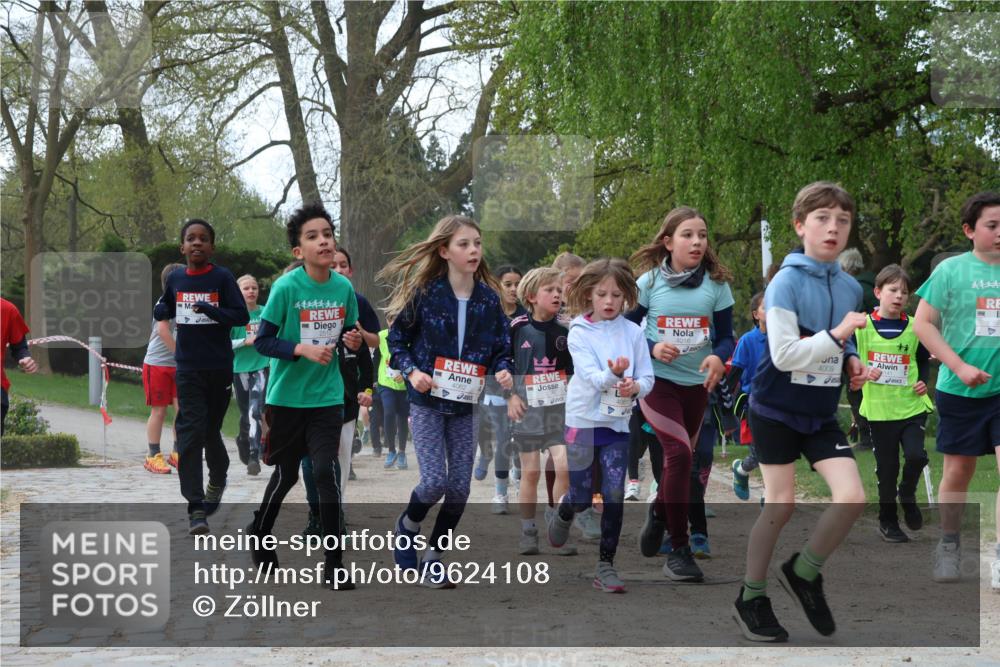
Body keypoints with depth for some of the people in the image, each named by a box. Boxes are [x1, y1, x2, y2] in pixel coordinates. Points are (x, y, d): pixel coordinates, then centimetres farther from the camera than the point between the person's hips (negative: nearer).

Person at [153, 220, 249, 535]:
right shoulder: (175, 279, 4)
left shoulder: (222, 277, -6)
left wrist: (211, 310, -25)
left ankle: (217, 480, 43)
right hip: (188, 369, 1)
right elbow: (165, 309, 21)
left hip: (219, 367, -1)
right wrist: (161, 311, -2)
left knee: (211, 430, 13)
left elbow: (242, 316, -10)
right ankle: (196, 508, -10)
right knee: (190, 432, -9)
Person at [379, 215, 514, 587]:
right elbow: (396, 338, 0)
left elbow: (500, 348, 7)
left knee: (459, 487, 2)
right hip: (427, 401, -3)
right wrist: (411, 371, -15)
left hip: (465, 404, 4)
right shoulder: (424, 292, -9)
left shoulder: (489, 297, 0)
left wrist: (502, 371, -13)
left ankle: (433, 558, 20)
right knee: (434, 481, -14)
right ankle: (406, 526, 19)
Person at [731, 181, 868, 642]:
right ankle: (751, 599, 18)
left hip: (821, 415, 5)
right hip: (776, 410, -5)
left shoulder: (851, 288, 3)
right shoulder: (786, 282, -16)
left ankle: (803, 574, 13)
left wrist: (851, 361, -2)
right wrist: (836, 335, -30)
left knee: (852, 498, -9)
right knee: (781, 505, -1)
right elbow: (784, 354, -23)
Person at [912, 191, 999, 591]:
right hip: (961, 391, -1)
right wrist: (960, 367, -12)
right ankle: (949, 547, 29)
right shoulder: (952, 270, -3)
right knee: (958, 470, 10)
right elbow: (922, 323, -5)